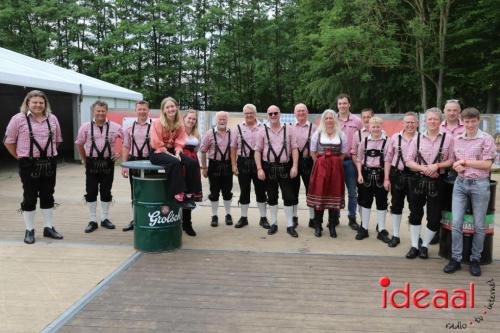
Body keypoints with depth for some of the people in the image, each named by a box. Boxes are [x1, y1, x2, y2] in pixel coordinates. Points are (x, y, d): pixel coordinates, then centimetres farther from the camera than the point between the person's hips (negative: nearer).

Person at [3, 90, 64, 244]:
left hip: (49, 163, 4)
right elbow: (9, 141, -1)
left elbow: (58, 139, 16)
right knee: (30, 197, 4)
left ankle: (49, 228, 22)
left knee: (48, 196, 11)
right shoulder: (19, 118, -5)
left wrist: (49, 153, 12)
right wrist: (19, 156, 0)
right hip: (29, 164, -4)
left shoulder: (52, 118, 7)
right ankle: (29, 230, 16)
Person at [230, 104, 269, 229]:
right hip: (243, 162, 1)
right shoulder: (238, 128, 5)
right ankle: (244, 217, 21)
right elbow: (233, 148, 5)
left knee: (261, 190, 6)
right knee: (244, 191, 8)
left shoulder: (263, 128, 3)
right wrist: (233, 165, -1)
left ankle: (263, 218, 17)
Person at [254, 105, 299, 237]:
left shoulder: (288, 130, 5)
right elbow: (258, 151, 1)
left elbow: (294, 149, 2)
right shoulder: (263, 131, 4)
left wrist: (294, 166, -8)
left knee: (289, 197, 1)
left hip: (285, 168, 0)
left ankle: (290, 225, 11)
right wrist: (259, 169, -7)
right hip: (269, 168, 0)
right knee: (272, 197, 10)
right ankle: (274, 223, 22)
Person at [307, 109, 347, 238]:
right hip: (320, 167, -1)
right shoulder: (317, 134, 5)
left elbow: (343, 153, 11)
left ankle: (332, 226, 15)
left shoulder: (341, 135, 8)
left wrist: (335, 163, 3)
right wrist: (321, 163, 2)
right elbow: (313, 152, 7)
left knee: (334, 196, 3)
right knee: (319, 195, -2)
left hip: (336, 168, 1)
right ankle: (318, 226, 10)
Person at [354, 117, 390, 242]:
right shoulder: (364, 141, 3)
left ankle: (381, 230, 17)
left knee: (381, 202, 6)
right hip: (367, 173, 3)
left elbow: (387, 160, -8)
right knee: (365, 201, 10)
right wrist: (360, 174, -1)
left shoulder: (386, 141, -7)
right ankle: (364, 228, 21)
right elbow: (359, 159, 8)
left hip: (380, 174, -2)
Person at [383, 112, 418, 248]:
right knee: (396, 205, 10)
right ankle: (395, 235, 23)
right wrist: (386, 178, 2)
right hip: (397, 174, 2)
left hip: (414, 175, -2)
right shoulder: (395, 137, 3)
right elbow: (388, 159, 5)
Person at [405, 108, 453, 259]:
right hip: (418, 181, 2)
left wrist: (437, 165, -18)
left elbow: (451, 161, -3)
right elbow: (409, 161, -1)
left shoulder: (448, 139, -2)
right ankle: (414, 246, 21)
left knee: (434, 217, 3)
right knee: (415, 214, 8)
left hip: (437, 182, -1)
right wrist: (424, 169, -15)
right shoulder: (417, 138, 3)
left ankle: (425, 246, 23)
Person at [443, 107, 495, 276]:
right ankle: (456, 258, 11)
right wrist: (456, 166, -5)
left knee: (478, 225, 7)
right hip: (460, 183, 4)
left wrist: (465, 162, -12)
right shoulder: (457, 140, 8)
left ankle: (475, 259, 21)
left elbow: (487, 164, -11)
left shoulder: (486, 139, -5)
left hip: (479, 184, -3)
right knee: (456, 223, 1)